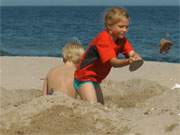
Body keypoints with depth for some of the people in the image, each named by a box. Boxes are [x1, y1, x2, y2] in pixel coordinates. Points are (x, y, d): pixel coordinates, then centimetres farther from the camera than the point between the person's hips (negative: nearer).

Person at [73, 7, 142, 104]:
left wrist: (136, 58, -40)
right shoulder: (103, 39, -24)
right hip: (84, 77, -9)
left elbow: (131, 53, -15)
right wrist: (128, 61, -53)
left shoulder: (122, 39, 1)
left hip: (95, 79, 9)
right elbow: (113, 62, -33)